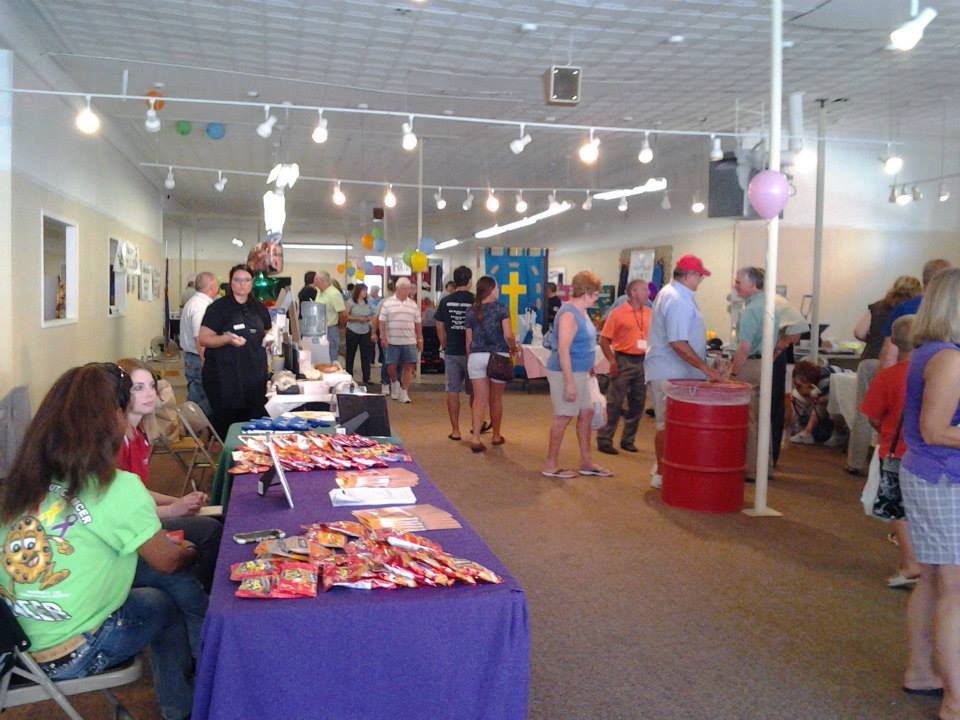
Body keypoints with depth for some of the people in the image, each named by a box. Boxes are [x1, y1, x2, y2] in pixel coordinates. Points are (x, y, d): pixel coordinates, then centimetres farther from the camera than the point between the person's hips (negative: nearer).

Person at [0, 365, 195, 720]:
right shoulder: (119, 488, -18)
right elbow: (167, 562, -4)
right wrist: (191, 552, 18)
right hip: (70, 656, -6)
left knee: (151, 595, 22)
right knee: (166, 606, 18)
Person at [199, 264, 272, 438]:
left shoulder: (259, 308, 12)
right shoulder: (218, 307, -4)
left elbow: (266, 333, 25)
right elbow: (203, 339, -7)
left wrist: (268, 338, 2)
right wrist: (227, 338, -23)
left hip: (254, 374, 5)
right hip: (225, 376, -4)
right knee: (226, 422, -2)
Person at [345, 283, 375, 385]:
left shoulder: (367, 303, 8)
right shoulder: (351, 302, -4)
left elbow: (371, 316, 15)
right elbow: (346, 316, -9)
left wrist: (368, 319, -7)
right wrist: (358, 319, -14)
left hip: (365, 332, 3)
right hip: (352, 332, -3)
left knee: (366, 355, -2)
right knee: (350, 355, 6)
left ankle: (366, 378, 1)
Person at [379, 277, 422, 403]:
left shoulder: (413, 304, 10)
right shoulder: (387, 303, 1)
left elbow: (417, 324, 13)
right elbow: (382, 322, 0)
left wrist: (420, 339, 10)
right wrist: (383, 338, -7)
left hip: (409, 342, 2)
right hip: (392, 341, -2)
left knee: (408, 366, -1)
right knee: (391, 366, 0)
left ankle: (404, 392, 6)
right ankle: (394, 383, 30)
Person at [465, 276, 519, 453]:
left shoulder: (471, 312, 5)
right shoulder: (501, 309, -4)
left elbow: (469, 340, 7)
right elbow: (508, 335, -13)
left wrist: (469, 359, 18)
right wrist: (514, 348, 6)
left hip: (476, 357, 2)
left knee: (479, 399, 2)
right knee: (496, 399, 12)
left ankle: (475, 437, -11)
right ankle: (496, 436, 26)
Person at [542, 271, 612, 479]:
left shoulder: (581, 311, 10)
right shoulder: (569, 314, -20)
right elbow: (563, 350, -24)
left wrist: (589, 368, 22)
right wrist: (569, 382, -25)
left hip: (580, 372, 10)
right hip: (566, 373, -10)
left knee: (587, 413, 14)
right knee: (563, 417, -1)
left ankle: (586, 462, 24)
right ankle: (550, 465, 12)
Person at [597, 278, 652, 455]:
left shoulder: (649, 313, 8)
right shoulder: (617, 314, -6)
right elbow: (604, 339, -6)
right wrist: (612, 361, -13)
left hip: (642, 362, 5)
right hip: (623, 361, -5)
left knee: (637, 403, 10)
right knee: (615, 403, -3)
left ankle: (628, 440, 22)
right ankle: (604, 439, 5)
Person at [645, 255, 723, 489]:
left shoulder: (669, 292, 14)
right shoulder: (679, 301, -19)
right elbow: (678, 343, -25)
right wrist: (706, 369, -23)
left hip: (666, 371, 10)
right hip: (671, 373, -10)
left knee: (667, 423, 17)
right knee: (668, 424, -3)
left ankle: (661, 468, 26)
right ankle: (662, 474, 5)